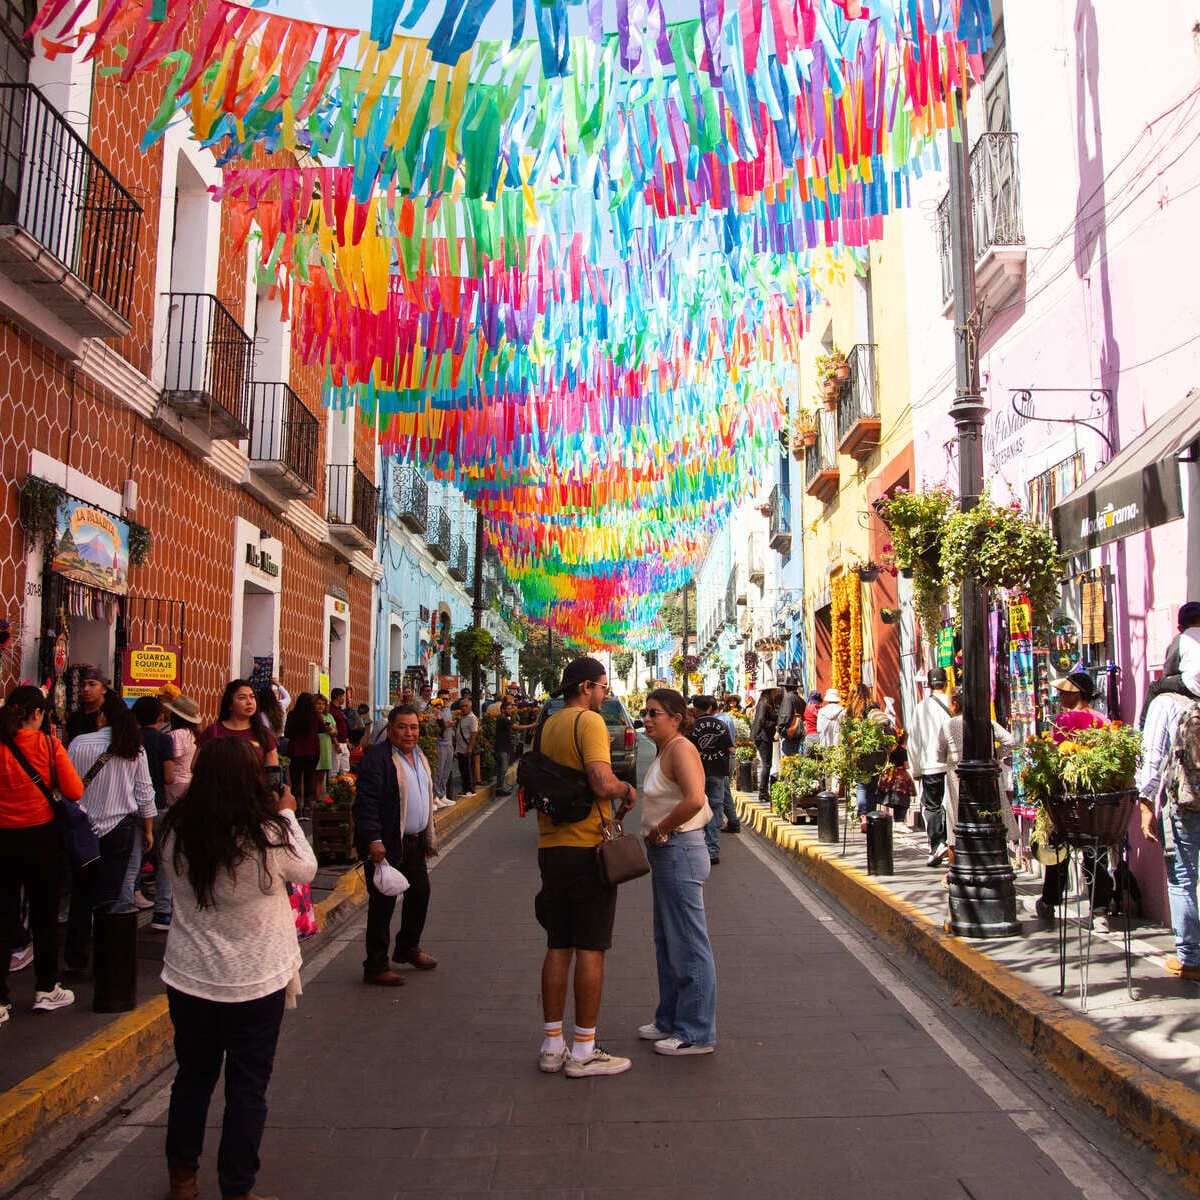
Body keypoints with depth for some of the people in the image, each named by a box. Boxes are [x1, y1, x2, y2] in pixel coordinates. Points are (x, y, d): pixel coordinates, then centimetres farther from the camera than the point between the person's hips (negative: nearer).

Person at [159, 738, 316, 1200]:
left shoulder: (176, 832, -13)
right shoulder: (268, 835, -25)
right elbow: (305, 870, -6)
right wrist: (287, 815, 5)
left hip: (188, 977, 4)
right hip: (256, 981, -4)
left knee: (193, 1077, 23)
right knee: (247, 1088, 13)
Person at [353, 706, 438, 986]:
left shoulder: (419, 755, 12)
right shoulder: (376, 757, -16)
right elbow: (365, 802, -21)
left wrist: (429, 836, 21)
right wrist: (373, 840, -28)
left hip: (415, 842, 9)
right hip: (387, 845, -9)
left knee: (420, 893, 19)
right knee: (383, 904, 0)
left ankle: (408, 948, 39)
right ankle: (375, 967, 13)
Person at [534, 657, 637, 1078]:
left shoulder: (546, 726, 12)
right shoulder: (589, 721, -14)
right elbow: (603, 784, -27)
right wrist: (627, 789, -6)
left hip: (551, 848, 8)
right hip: (589, 849, -8)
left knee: (557, 948, 13)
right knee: (590, 950, 2)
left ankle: (552, 1046, 21)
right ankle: (583, 1052, 9)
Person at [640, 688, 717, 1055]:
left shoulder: (680, 749, -17)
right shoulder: (664, 751, 14)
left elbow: (695, 800, -32)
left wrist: (659, 830, -20)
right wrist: (656, 835, 7)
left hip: (680, 851, -11)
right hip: (666, 852, 11)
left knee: (688, 945, -1)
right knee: (667, 941, 19)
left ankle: (697, 1034, 10)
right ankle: (670, 1021, 32)